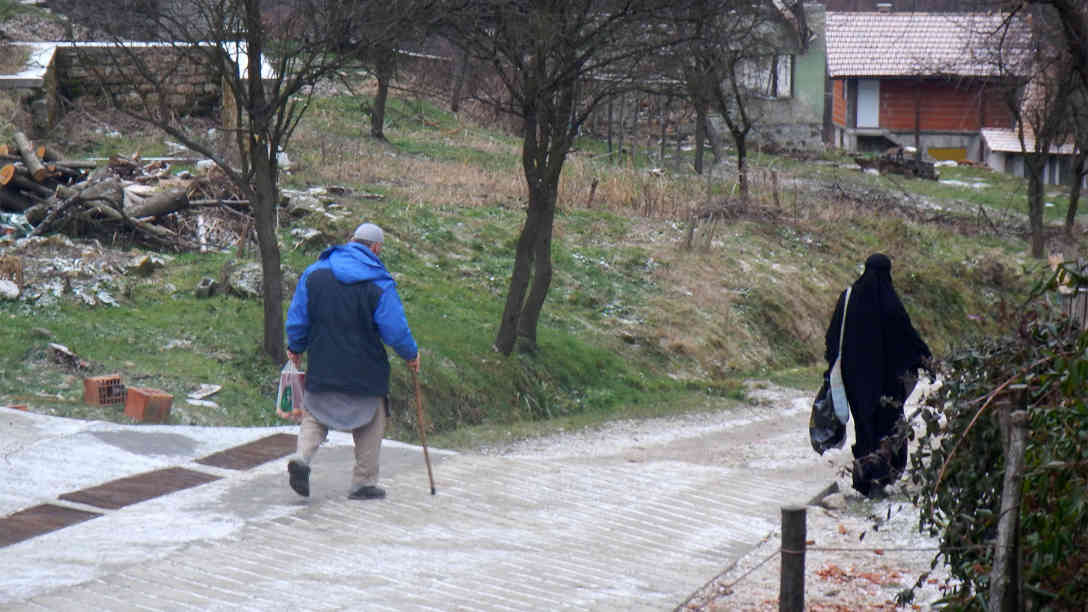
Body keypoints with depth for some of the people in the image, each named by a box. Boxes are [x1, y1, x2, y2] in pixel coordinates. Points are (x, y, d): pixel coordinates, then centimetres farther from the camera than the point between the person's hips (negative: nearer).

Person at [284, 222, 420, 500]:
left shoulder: (314, 272, 0)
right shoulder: (379, 284, -11)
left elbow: (297, 318, 5)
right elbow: (395, 329, -9)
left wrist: (295, 348, 21)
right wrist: (411, 354, 9)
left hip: (322, 367, 3)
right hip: (365, 371, -3)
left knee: (315, 412, 17)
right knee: (370, 424, 14)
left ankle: (302, 457, -9)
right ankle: (364, 483, 16)